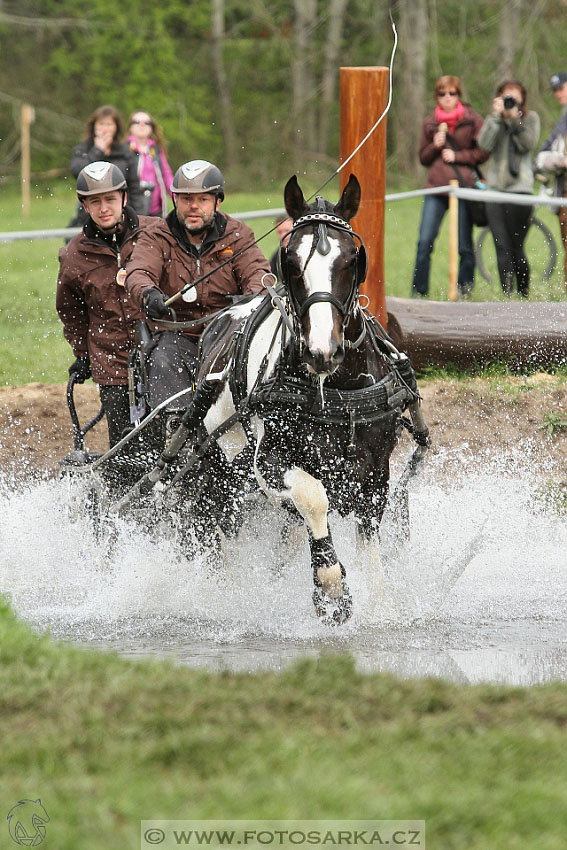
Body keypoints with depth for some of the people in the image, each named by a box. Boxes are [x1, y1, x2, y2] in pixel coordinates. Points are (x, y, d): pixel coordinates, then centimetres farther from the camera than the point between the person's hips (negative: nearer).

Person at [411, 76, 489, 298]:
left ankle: (465, 291, 13)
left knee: (465, 246, 2)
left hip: (463, 187, -2)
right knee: (425, 241, -8)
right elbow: (423, 158, 17)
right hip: (436, 188, 2)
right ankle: (418, 292, -1)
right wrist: (435, 146, -3)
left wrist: (457, 156, -7)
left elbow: (483, 152, 3)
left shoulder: (472, 120, 4)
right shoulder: (430, 123, 13)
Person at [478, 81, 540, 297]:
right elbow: (484, 143, -5)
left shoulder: (530, 118, 9)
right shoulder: (492, 120, 13)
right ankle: (507, 296, -6)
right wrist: (497, 116, -9)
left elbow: (528, 144, -7)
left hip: (520, 187, -2)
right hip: (494, 188, 2)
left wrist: (515, 118, -13)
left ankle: (524, 294, 16)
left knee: (516, 247, -1)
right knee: (502, 247, -6)